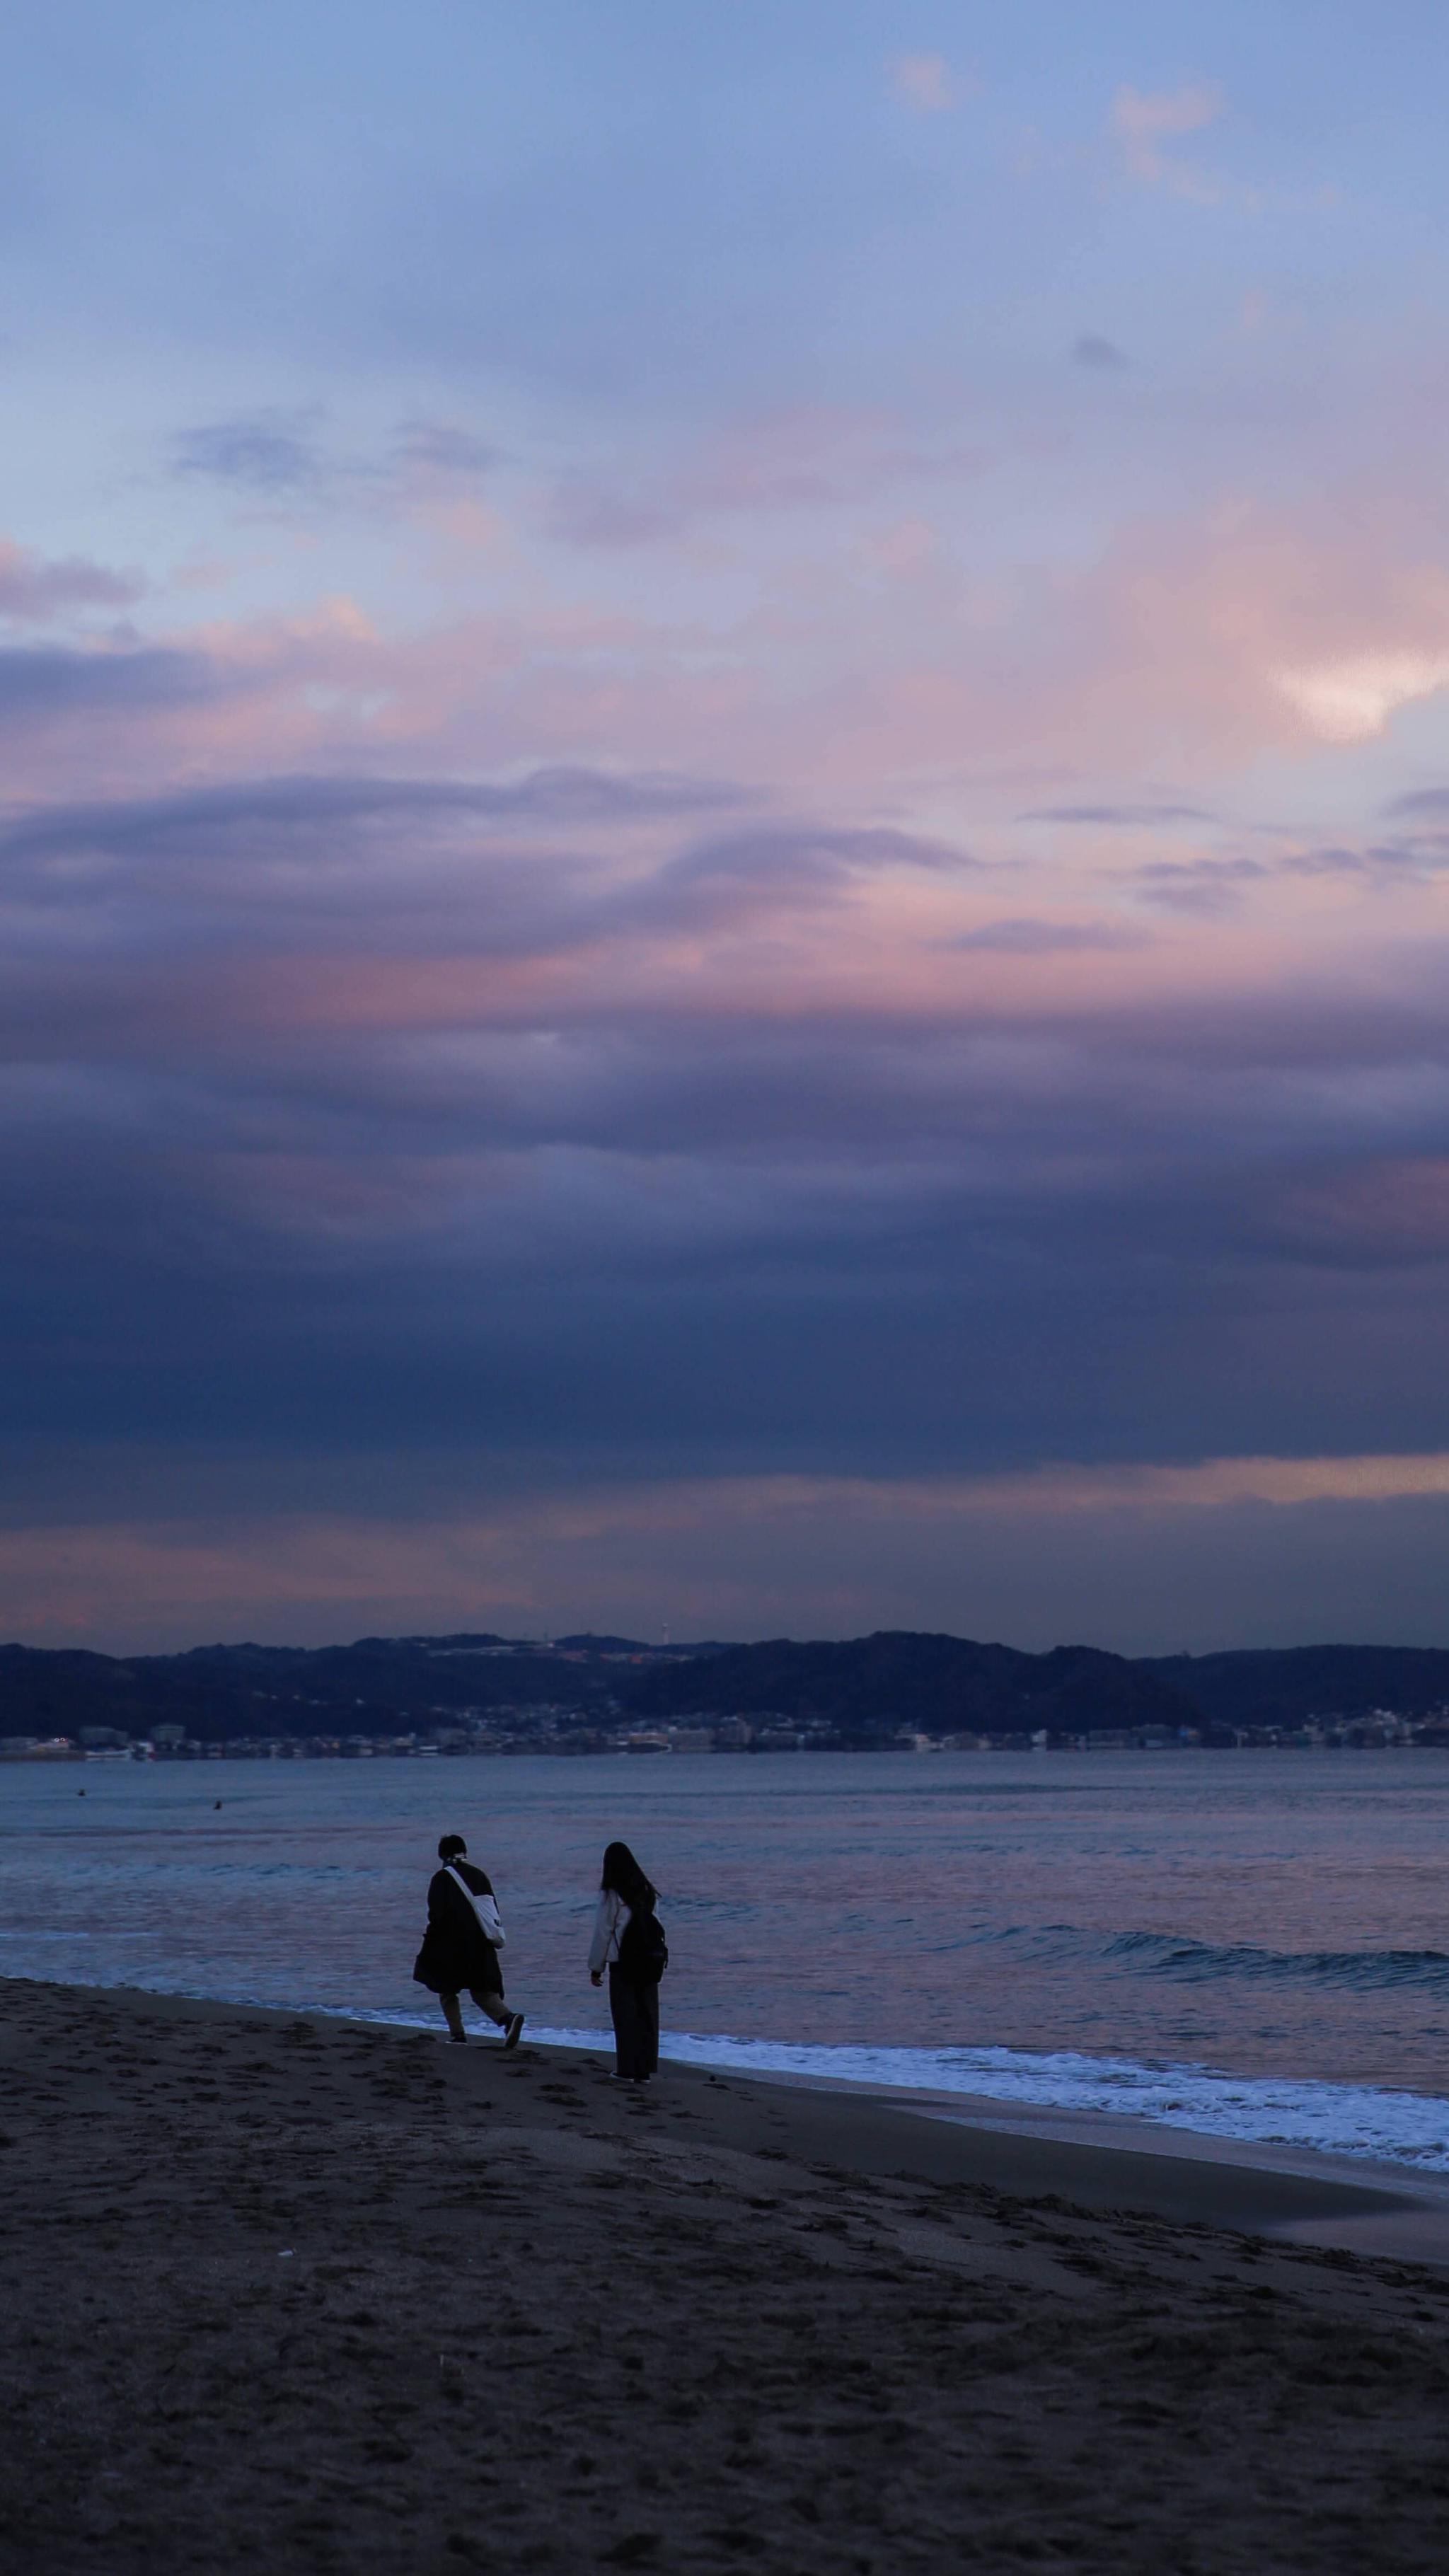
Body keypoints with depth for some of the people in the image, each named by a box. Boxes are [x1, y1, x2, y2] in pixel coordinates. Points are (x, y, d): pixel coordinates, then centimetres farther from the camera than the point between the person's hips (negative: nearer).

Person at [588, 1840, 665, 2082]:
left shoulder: (611, 1894, -8)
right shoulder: (648, 1892, 7)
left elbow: (603, 1932, -5)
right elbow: (655, 1925, 7)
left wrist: (596, 1967, 2)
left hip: (623, 1963, -5)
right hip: (650, 1960, 5)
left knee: (625, 2016, 1)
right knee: (647, 2016, 8)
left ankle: (627, 2070, 2)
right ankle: (645, 2070, 11)